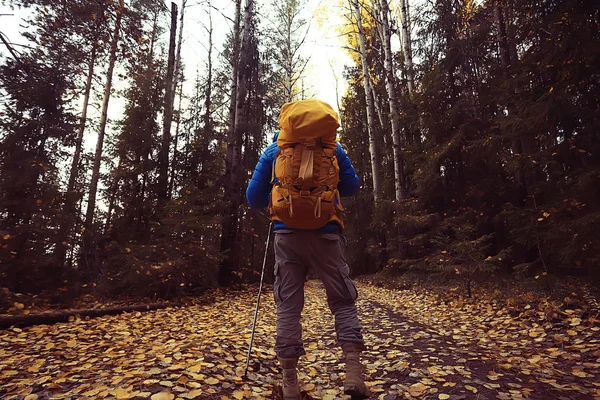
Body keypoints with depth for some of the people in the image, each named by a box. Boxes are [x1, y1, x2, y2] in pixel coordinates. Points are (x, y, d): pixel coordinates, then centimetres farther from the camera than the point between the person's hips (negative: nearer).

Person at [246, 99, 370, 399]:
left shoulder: (274, 150, 12)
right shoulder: (333, 147, 13)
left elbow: (253, 198, 10)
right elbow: (352, 186, 20)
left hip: (287, 234, 1)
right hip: (326, 233, 0)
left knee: (288, 306, 6)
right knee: (343, 301, 10)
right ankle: (354, 372, -1)